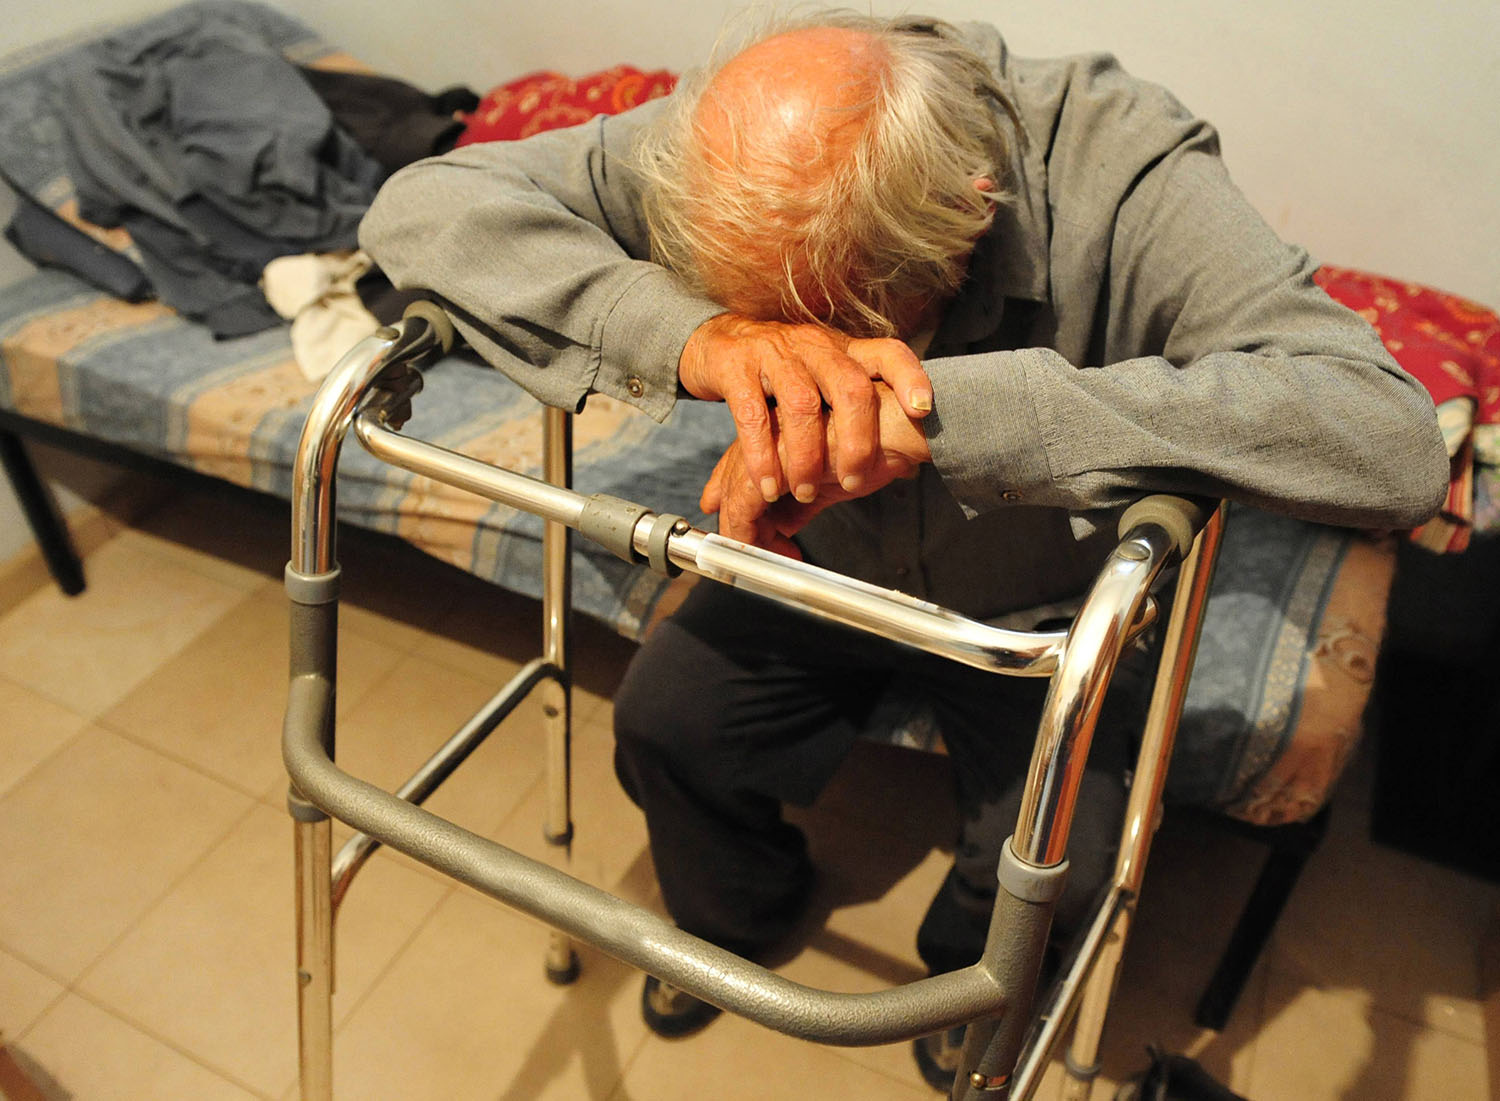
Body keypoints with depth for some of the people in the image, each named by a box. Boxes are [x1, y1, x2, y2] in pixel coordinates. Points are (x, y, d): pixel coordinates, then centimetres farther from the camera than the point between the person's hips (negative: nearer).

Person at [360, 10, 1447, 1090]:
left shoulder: (1121, 173, -35)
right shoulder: (732, 143, -26)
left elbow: (1394, 441, -45)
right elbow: (420, 201, -30)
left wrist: (948, 405, -53)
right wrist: (688, 334, -50)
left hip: (1040, 608, -2)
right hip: (827, 567, 3)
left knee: (1052, 869, -17)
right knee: (660, 722, -9)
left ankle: (965, 972, 24)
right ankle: (735, 912, 27)